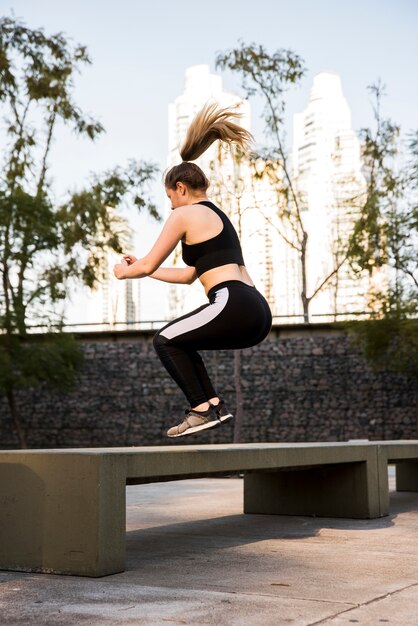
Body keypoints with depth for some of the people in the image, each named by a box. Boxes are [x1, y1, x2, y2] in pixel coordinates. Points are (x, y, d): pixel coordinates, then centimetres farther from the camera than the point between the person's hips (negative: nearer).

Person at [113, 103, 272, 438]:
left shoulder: (185, 214, 1)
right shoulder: (216, 214, 27)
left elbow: (149, 264, 3)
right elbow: (188, 275, 34)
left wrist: (124, 272, 24)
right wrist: (140, 267, 41)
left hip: (234, 307, -9)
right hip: (258, 313, 9)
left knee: (165, 341, 7)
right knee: (179, 341, 24)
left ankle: (202, 409, 0)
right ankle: (214, 403, 15)